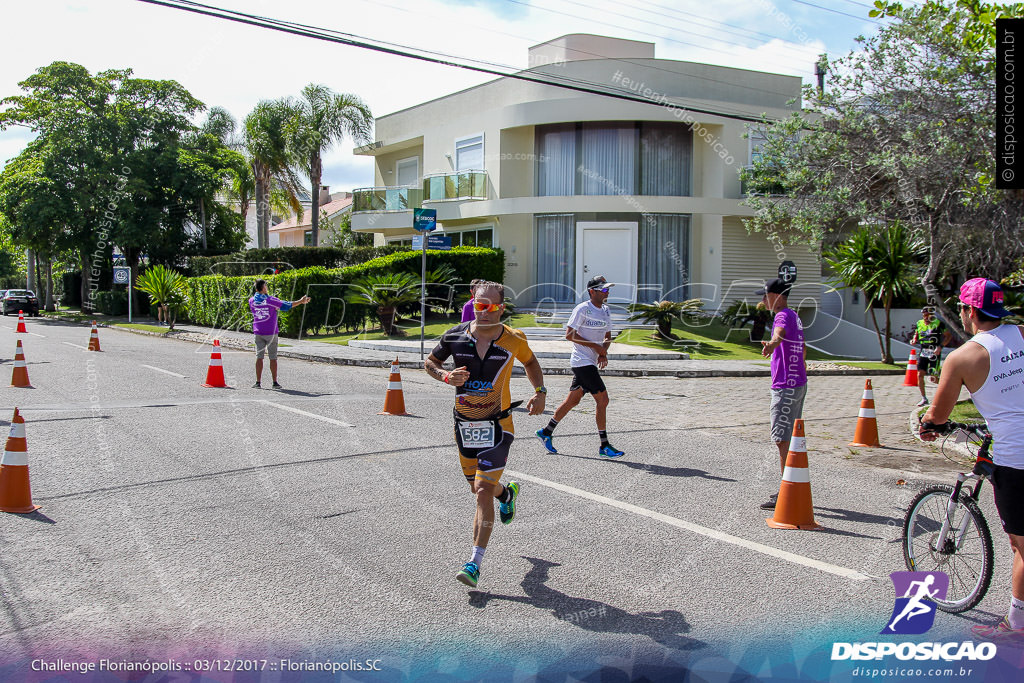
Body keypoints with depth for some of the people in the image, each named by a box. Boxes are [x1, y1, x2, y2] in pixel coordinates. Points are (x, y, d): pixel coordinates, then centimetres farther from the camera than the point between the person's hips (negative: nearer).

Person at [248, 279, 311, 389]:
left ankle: (258, 382, 2)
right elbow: (286, 305, -2)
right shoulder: (270, 300, -10)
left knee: (259, 356, 5)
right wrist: (301, 301, 11)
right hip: (271, 332, -3)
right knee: (273, 357, 2)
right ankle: (274, 382, 5)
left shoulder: (252, 301, 1)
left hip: (258, 333, 3)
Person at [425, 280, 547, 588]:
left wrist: (540, 392, 0)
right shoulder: (454, 336, -6)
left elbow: (530, 362, 14)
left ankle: (475, 563, -10)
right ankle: (508, 493, 56)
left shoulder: (513, 339, -8)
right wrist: (447, 376, -12)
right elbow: (429, 362, 9)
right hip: (464, 423, 4)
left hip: (497, 424, -3)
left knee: (483, 491, -13)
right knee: (478, 488, 19)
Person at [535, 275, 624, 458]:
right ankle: (604, 446, -1)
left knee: (573, 400, 13)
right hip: (582, 361, -8)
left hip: (592, 362, 8)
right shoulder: (582, 309, -13)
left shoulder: (605, 311, 13)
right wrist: (595, 346, -17)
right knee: (603, 400, -9)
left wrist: (603, 352, -2)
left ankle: (546, 432, 25)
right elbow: (569, 335, -16)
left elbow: (607, 336, 19)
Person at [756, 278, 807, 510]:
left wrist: (770, 344, -61)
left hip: (786, 386, -11)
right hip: (798, 383, 11)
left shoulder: (784, 316, -14)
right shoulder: (795, 317, 18)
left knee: (783, 440, -9)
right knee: (791, 438, 18)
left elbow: (779, 334, -40)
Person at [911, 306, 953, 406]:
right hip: (923, 352, 5)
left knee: (934, 377, -8)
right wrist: (914, 340, -3)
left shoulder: (938, 323, -6)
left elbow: (948, 335, -3)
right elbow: (916, 335, 21)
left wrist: (940, 346, -16)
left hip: (934, 352, -5)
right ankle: (924, 399, 6)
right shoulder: (919, 324, 8)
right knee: (920, 374, -4)